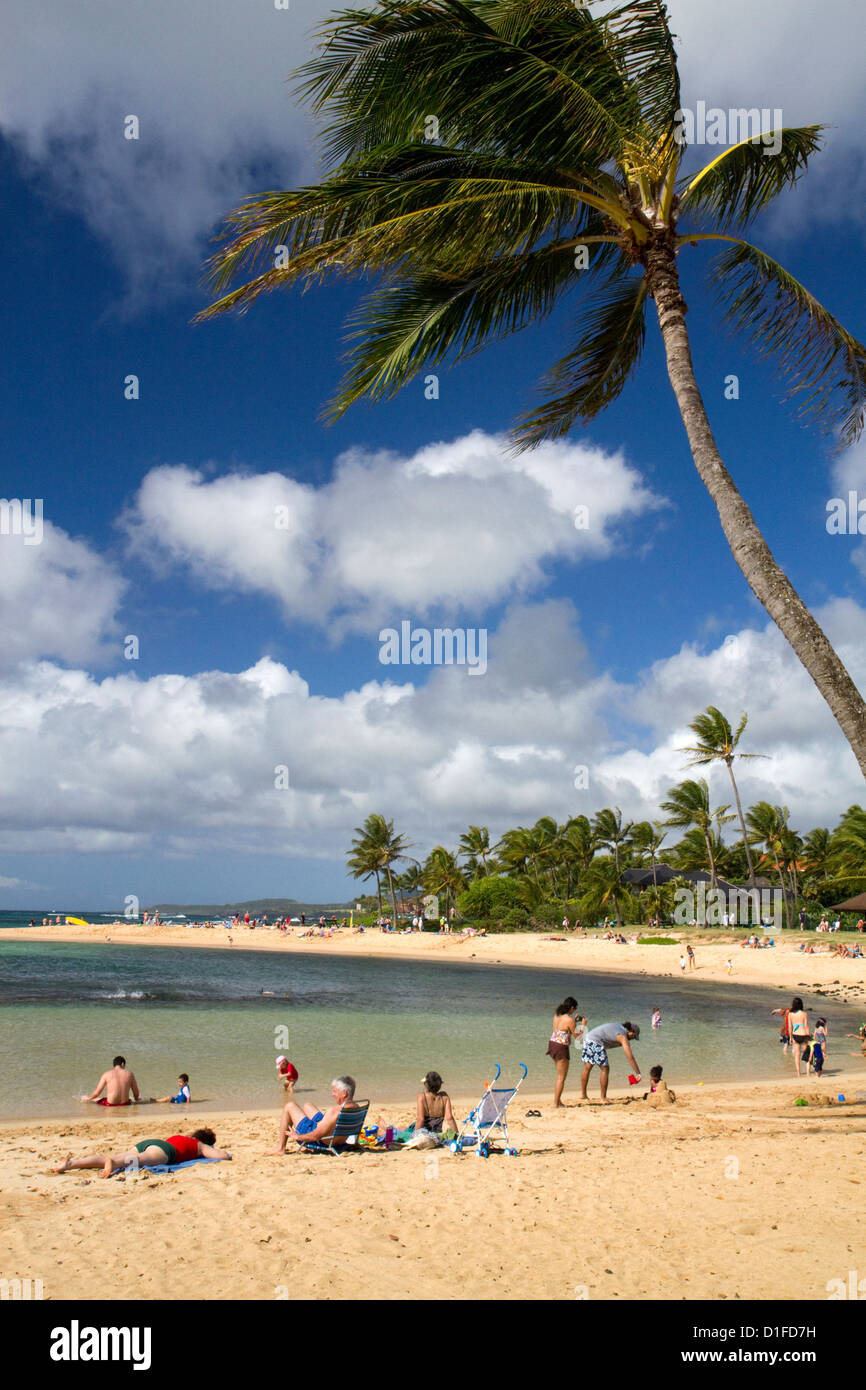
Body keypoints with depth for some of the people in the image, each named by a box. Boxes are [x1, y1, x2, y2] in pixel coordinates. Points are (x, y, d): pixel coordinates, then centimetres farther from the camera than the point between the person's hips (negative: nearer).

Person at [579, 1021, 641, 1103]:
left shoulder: (619, 1026, 20)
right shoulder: (623, 1037, -4)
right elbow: (630, 1057, -9)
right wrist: (638, 1073, -7)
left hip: (587, 1036, 9)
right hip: (596, 1042, -9)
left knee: (587, 1067, 16)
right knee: (605, 1069, 1)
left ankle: (583, 1094, 22)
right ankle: (603, 1098, 4)